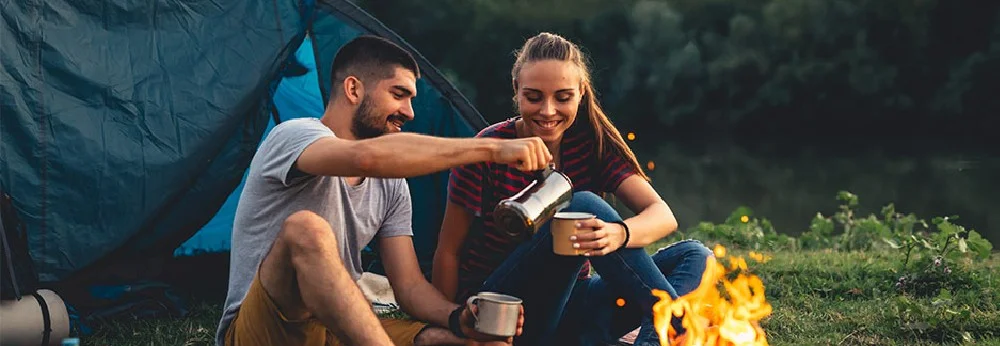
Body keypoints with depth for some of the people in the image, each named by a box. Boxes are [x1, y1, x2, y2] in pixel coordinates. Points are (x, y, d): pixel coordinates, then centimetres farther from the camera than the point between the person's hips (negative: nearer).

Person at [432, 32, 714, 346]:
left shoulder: (592, 145, -2)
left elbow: (663, 216, -15)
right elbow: (448, 251, -5)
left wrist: (618, 234, -37)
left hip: (568, 309, 5)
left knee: (695, 256, -14)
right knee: (583, 205, -29)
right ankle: (674, 321, -27)